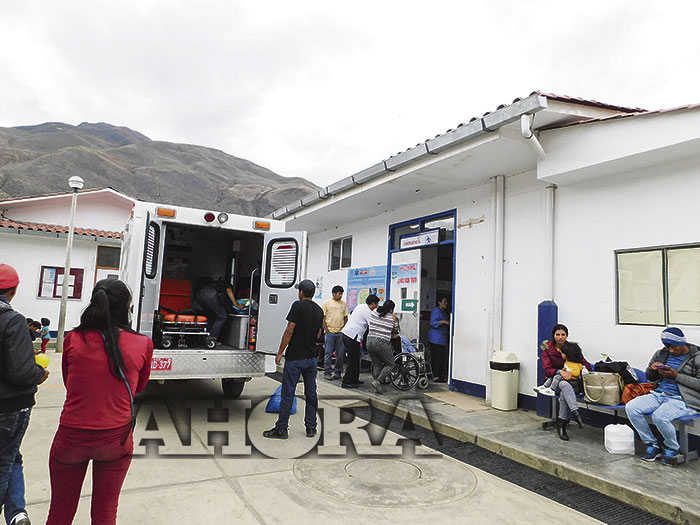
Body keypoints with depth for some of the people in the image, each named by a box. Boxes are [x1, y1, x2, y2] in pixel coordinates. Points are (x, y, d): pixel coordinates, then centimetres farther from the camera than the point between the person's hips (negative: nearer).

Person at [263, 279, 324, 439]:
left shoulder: (298, 305, -11)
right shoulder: (319, 310, 9)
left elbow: (289, 331, -15)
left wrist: (280, 352, -10)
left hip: (295, 357, -6)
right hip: (312, 357, 6)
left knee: (287, 393, 1)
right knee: (311, 393, 12)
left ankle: (282, 429, 7)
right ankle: (311, 427, 19)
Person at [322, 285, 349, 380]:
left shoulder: (344, 304, 11)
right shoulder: (327, 303, 1)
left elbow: (346, 317, 14)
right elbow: (322, 317, 0)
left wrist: (344, 328, 2)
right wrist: (326, 329, -8)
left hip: (341, 332, 4)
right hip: (330, 332, -3)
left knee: (340, 354, 6)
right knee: (328, 353, 0)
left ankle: (338, 372, 17)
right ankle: (327, 373, 7)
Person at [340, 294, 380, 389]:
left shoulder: (360, 306, 15)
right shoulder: (368, 312, -10)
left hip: (345, 333, 9)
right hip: (353, 336, -9)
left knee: (355, 359, 17)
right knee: (353, 361, -1)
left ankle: (354, 380, 26)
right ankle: (346, 382, 3)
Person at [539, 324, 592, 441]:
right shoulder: (547, 349, 3)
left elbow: (586, 364, 2)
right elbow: (547, 370, -7)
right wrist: (560, 372, -28)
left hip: (572, 382, 1)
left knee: (564, 393, -34)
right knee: (565, 385, -37)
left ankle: (561, 424, -27)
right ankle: (576, 413, -49)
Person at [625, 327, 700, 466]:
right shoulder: (660, 354, 14)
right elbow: (650, 377, 22)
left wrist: (676, 376, -16)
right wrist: (652, 369, -1)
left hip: (682, 400, -6)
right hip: (658, 394, 6)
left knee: (659, 416, -34)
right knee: (631, 407, -19)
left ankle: (672, 449, -1)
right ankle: (652, 445, -1)